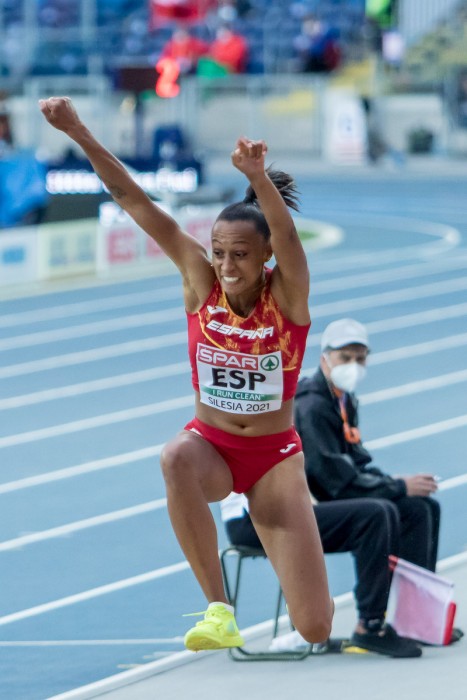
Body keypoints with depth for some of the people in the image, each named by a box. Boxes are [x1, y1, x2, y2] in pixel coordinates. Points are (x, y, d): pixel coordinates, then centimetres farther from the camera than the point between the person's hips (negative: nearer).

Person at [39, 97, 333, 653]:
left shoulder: (287, 293, -15)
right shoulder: (200, 281, -9)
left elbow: (285, 232, -38)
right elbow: (132, 199, -15)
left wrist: (258, 177, -58)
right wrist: (78, 133, -23)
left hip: (273, 455, -1)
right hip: (209, 442, 1)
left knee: (315, 628, -7)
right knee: (177, 458, -40)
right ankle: (219, 611, -32)